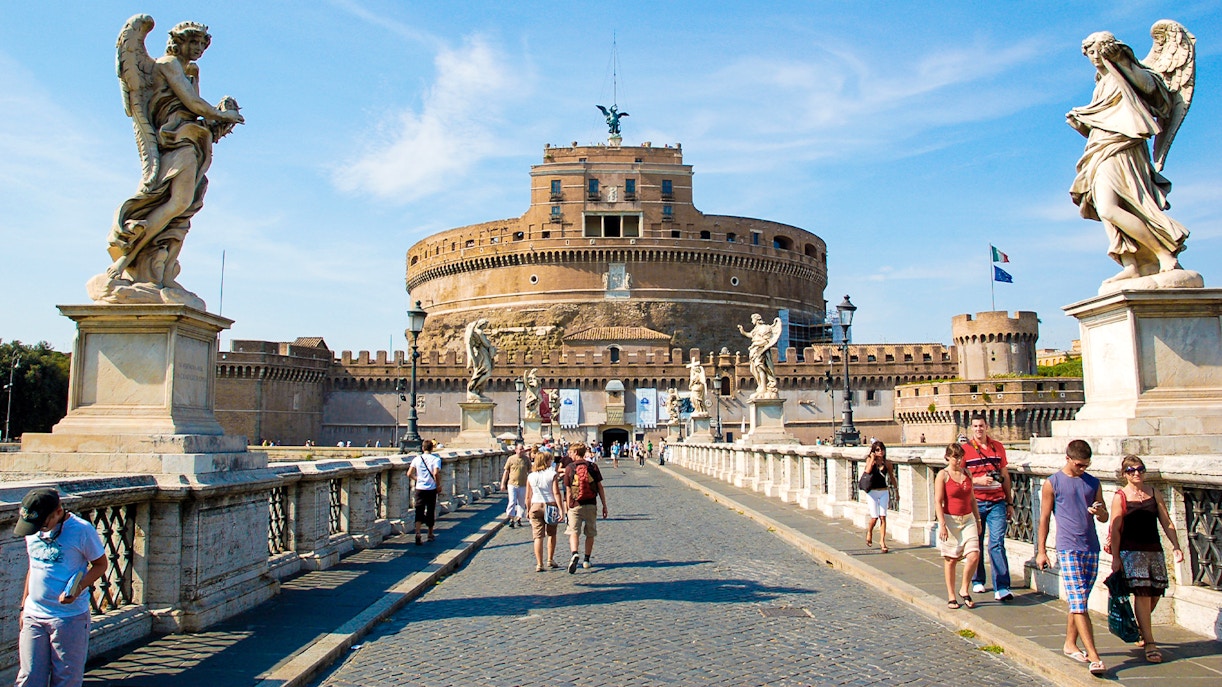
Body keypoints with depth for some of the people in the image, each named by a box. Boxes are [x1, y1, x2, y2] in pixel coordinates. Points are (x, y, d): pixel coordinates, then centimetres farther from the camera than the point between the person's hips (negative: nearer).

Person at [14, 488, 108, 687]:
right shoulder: (32, 530, 5)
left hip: (70, 617, -5)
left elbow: (100, 565, -5)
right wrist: (24, 606, 16)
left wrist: (79, 587, -22)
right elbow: (33, 567, 18)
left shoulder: (81, 529, -13)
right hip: (33, 617, 5)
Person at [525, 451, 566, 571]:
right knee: (551, 534, 18)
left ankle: (539, 564, 0)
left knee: (538, 537, 3)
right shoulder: (552, 475, -5)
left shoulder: (531, 477, 3)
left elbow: (528, 497, 6)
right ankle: (550, 560, 23)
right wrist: (561, 509, -11)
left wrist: (528, 511, 17)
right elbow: (556, 493, -11)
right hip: (551, 506, -1)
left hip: (535, 507, 1)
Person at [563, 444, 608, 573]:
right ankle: (586, 560, 22)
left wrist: (568, 507, 8)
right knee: (590, 534, 15)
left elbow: (568, 490, 1)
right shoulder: (593, 467, 3)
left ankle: (575, 554, -28)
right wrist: (604, 506, 8)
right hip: (591, 505, 2)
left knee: (574, 532, -3)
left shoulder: (569, 468, -1)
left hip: (575, 505, -2)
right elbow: (600, 487, 3)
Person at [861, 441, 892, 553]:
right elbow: (867, 471, -22)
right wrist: (872, 459, -17)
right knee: (874, 517, -4)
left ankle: (882, 541, 3)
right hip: (872, 492, -2)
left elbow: (891, 477, 15)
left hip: (884, 492, 2)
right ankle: (869, 531, 27)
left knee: (883, 517, -4)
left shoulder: (887, 463, 3)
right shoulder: (870, 460, -3)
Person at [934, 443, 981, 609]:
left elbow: (972, 499, 16)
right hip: (950, 520, -4)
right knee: (950, 560, 3)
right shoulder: (942, 475, -6)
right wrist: (942, 525, -17)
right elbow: (938, 502, -10)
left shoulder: (967, 473, 8)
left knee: (973, 555, -10)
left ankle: (964, 590, 11)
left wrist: (978, 520, 14)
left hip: (968, 519, 4)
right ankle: (951, 597, 15)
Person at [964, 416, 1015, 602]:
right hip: (975, 502, -1)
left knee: (997, 543, -7)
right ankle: (977, 581, 26)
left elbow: (1005, 476, 14)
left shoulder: (998, 447, 8)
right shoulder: (965, 449, -1)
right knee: (976, 543, 9)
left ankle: (1002, 588, -9)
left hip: (997, 502, 1)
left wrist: (1010, 502, 13)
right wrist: (978, 480, -17)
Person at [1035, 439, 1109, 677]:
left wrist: (1100, 511, -9)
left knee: (1079, 601, 12)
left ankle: (1070, 644, 27)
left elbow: (1105, 518, 16)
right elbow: (1044, 518, 2)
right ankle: (1094, 657, -12)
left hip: (1091, 548, 5)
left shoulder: (1093, 483, 11)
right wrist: (1041, 551, -1)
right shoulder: (1052, 483, -1)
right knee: (1078, 603, -9)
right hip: (1067, 549, -5)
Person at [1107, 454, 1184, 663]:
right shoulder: (1120, 497, -3)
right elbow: (1115, 529, -5)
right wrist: (1115, 557, -9)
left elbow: (1166, 523, 12)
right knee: (1142, 592, -11)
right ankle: (1149, 643, -7)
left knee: (1154, 594, 8)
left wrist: (1176, 547, 1)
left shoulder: (1154, 494, 10)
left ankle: (1139, 630, 33)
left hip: (1154, 550, 5)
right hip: (1131, 551, -5)